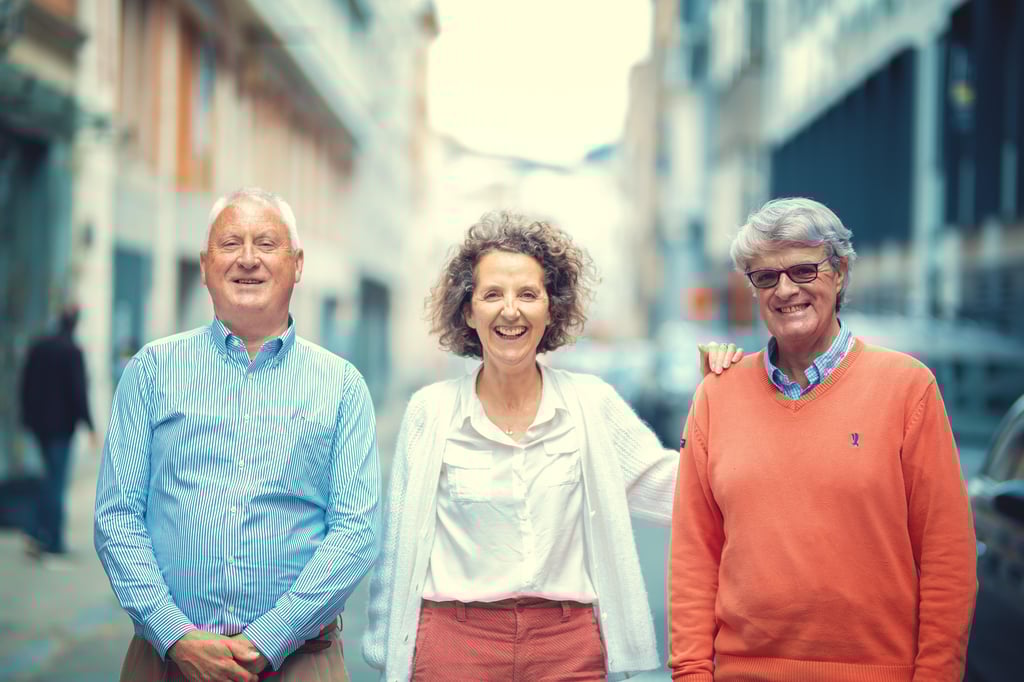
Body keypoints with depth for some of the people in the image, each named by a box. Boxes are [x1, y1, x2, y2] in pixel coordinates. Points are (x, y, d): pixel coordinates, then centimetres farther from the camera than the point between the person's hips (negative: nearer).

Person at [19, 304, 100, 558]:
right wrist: (90, 426, -11)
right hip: (60, 424, -7)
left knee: (53, 477, 16)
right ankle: (40, 534, -12)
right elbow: (79, 391, -16)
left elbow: (25, 384, 9)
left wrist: (28, 415, 17)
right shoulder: (72, 351, -14)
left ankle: (55, 541, 15)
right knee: (56, 481, -1)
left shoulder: (38, 346, 6)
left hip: (38, 421, 7)